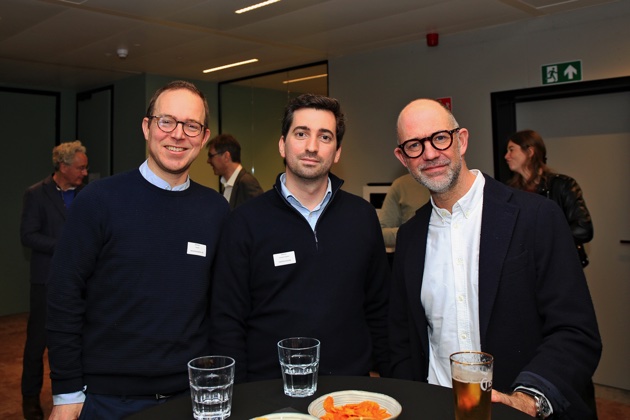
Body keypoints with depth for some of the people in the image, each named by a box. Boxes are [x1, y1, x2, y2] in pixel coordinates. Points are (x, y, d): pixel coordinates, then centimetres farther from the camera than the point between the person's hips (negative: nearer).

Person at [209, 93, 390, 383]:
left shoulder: (363, 216, 1)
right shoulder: (245, 221, -6)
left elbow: (378, 310, 6)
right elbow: (227, 323, -5)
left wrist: (386, 377, 2)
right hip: (269, 390, -2)